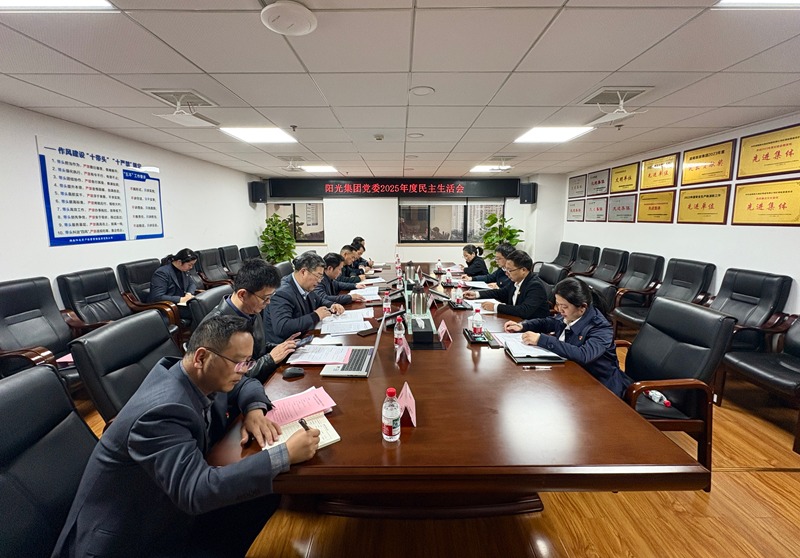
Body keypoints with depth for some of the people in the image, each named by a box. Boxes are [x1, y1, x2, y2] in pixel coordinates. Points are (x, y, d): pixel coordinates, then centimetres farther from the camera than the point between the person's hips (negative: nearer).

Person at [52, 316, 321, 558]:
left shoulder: (202, 377, -10)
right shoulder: (162, 412, -33)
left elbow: (245, 384, 9)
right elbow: (196, 492, -40)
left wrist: (254, 409, -13)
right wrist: (285, 455, -39)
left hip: (177, 507, 7)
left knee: (269, 500, -7)